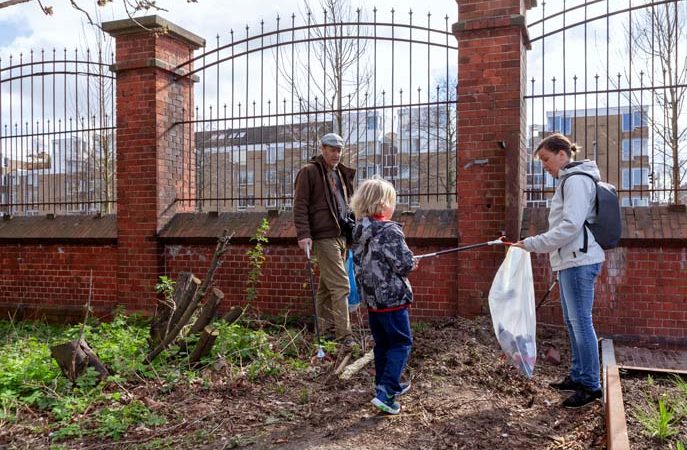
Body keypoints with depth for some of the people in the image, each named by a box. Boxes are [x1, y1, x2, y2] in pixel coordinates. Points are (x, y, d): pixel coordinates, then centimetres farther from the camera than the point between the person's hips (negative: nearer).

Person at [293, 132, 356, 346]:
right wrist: (303, 234, -17)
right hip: (324, 237, -8)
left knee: (327, 285, 14)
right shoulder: (309, 171, -5)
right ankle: (343, 334, -9)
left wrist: (352, 229, 22)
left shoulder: (341, 173, 19)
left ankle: (326, 331, 22)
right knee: (340, 285, -12)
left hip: (340, 235, 8)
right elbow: (300, 205, -10)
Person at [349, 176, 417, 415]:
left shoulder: (359, 232, 5)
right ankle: (385, 393, -7)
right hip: (392, 297, -8)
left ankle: (387, 384, 31)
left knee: (382, 343, 20)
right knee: (401, 343, 2)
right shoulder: (390, 231, -18)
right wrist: (412, 263, 2)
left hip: (370, 297, 8)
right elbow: (405, 264, -19)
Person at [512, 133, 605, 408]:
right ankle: (577, 376, 25)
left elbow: (571, 226, -22)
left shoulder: (577, 180, -12)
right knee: (572, 321, 15)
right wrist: (548, 247, 13)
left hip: (578, 261, -10)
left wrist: (533, 244, -19)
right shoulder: (569, 181, 19)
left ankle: (590, 385, 3)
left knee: (581, 321, -6)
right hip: (571, 261, 10)